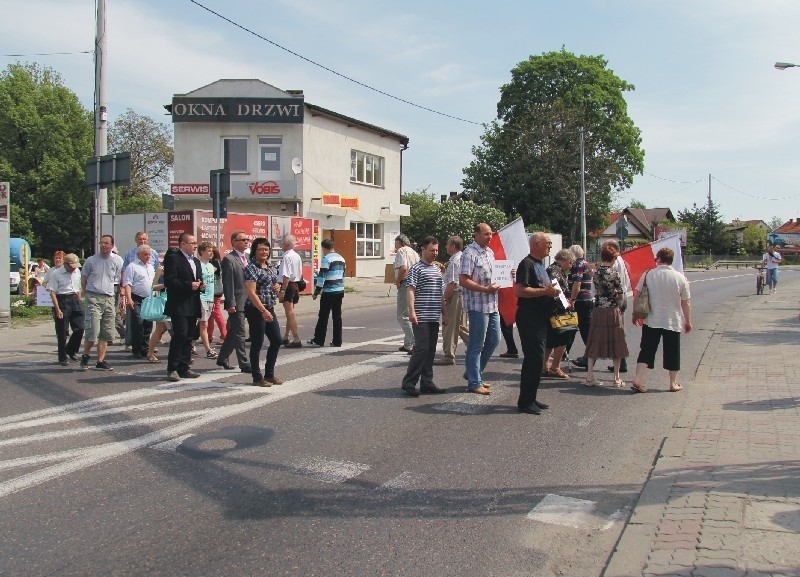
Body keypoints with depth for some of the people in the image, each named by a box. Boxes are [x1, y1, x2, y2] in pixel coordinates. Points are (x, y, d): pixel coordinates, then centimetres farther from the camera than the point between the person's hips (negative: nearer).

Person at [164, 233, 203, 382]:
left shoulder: (196, 261, 20)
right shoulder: (172, 258, -7)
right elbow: (169, 281, -16)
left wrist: (201, 285, 5)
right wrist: (189, 285, -20)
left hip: (192, 306, 8)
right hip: (179, 305, -8)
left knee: (188, 338, 9)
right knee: (180, 335, -13)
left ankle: (184, 368, 15)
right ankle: (172, 369, -4)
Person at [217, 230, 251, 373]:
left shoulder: (247, 258, 14)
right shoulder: (229, 259, -11)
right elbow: (228, 283, -14)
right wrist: (230, 304, -18)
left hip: (246, 301, 8)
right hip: (236, 302, -8)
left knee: (233, 333, 17)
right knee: (239, 334, -3)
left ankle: (222, 358, 30)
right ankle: (244, 364, 2)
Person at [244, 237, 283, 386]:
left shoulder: (268, 267, 12)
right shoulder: (251, 268, -12)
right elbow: (251, 293, -19)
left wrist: (277, 286, 4)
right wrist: (263, 311, -24)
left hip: (269, 309, 8)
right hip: (256, 310, -8)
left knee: (276, 340, 10)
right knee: (257, 343, 0)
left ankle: (269, 374, 22)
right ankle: (257, 377, 11)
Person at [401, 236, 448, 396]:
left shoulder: (437, 269, 19)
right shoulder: (416, 268, -5)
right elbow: (410, 290, -12)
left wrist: (444, 313, 21)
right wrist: (412, 311, -22)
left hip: (434, 317, 8)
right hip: (421, 317, -8)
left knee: (431, 350, 8)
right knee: (421, 348, -11)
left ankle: (426, 383, 14)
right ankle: (409, 382, -3)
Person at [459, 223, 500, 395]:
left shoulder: (490, 252, 14)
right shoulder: (470, 253, -13)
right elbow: (463, 280, -19)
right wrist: (485, 289, -22)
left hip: (492, 304, 9)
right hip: (478, 305, -9)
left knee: (493, 340, 15)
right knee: (477, 345, -2)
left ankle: (474, 373, 28)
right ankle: (474, 382, 8)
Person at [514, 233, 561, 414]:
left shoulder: (540, 264, 18)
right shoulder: (527, 264, -12)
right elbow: (519, 290, -23)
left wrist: (551, 291, 12)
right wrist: (545, 291, -22)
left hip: (541, 318, 10)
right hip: (529, 318, -10)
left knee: (536, 359, 13)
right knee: (534, 359, -9)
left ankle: (530, 398, 21)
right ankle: (525, 402, -2)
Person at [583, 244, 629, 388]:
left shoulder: (596, 272, 3)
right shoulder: (614, 273, -10)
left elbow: (597, 292, 8)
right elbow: (621, 296, -7)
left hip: (597, 310, 4)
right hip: (612, 311, -4)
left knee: (594, 343, 9)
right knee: (615, 343, 6)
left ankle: (590, 377, 7)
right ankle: (617, 378, 13)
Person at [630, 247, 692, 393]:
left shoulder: (648, 275, -4)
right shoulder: (680, 278, -5)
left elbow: (637, 295, 0)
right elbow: (685, 303, -1)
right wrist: (688, 321, 10)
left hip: (651, 321, 0)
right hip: (673, 322, 0)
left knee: (647, 351, 6)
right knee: (672, 352, 12)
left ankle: (638, 380, -5)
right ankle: (673, 384, 21)